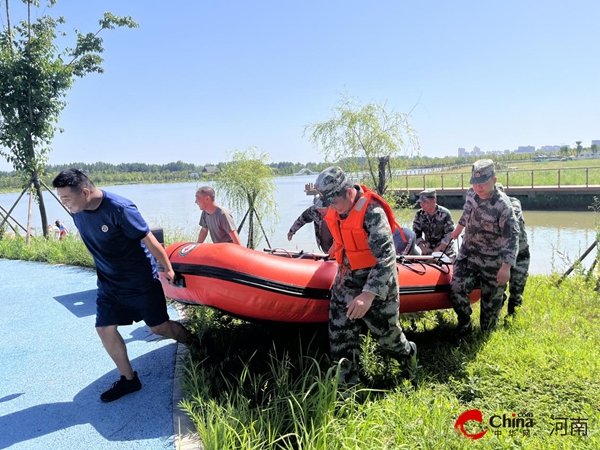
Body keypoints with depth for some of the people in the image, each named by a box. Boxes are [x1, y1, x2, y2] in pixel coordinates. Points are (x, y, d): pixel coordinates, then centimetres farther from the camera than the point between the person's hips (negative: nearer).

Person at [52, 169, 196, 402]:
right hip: (108, 283, 6)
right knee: (105, 329, 3)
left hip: (140, 280, -6)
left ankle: (194, 344, 34)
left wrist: (168, 269, -11)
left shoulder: (120, 209, -28)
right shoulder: (78, 212, -5)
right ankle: (129, 379, 21)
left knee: (159, 327, 4)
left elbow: (149, 241, -20)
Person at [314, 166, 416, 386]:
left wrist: (369, 294, -43)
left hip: (377, 281, -6)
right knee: (339, 331, 5)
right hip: (348, 277, 7)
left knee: (385, 329, 12)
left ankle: (408, 353, 45)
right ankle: (345, 381, 20)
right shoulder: (337, 209, -3)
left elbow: (386, 256, -35)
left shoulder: (372, 212, -28)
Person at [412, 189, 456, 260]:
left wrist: (437, 249, -19)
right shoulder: (419, 215, -2)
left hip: (445, 250, -3)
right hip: (428, 251, 3)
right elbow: (416, 234, 3)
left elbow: (449, 235, -14)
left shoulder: (445, 214, -13)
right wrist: (423, 248, -12)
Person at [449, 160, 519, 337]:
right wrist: (458, 229, 35)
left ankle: (488, 332, 31)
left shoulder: (503, 206, -21)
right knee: (457, 287, -12)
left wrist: (506, 266, -27)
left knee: (491, 301, 4)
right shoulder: (471, 194, -3)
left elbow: (512, 237, -21)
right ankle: (464, 324, 10)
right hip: (468, 254, 4)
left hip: (492, 261, -4)